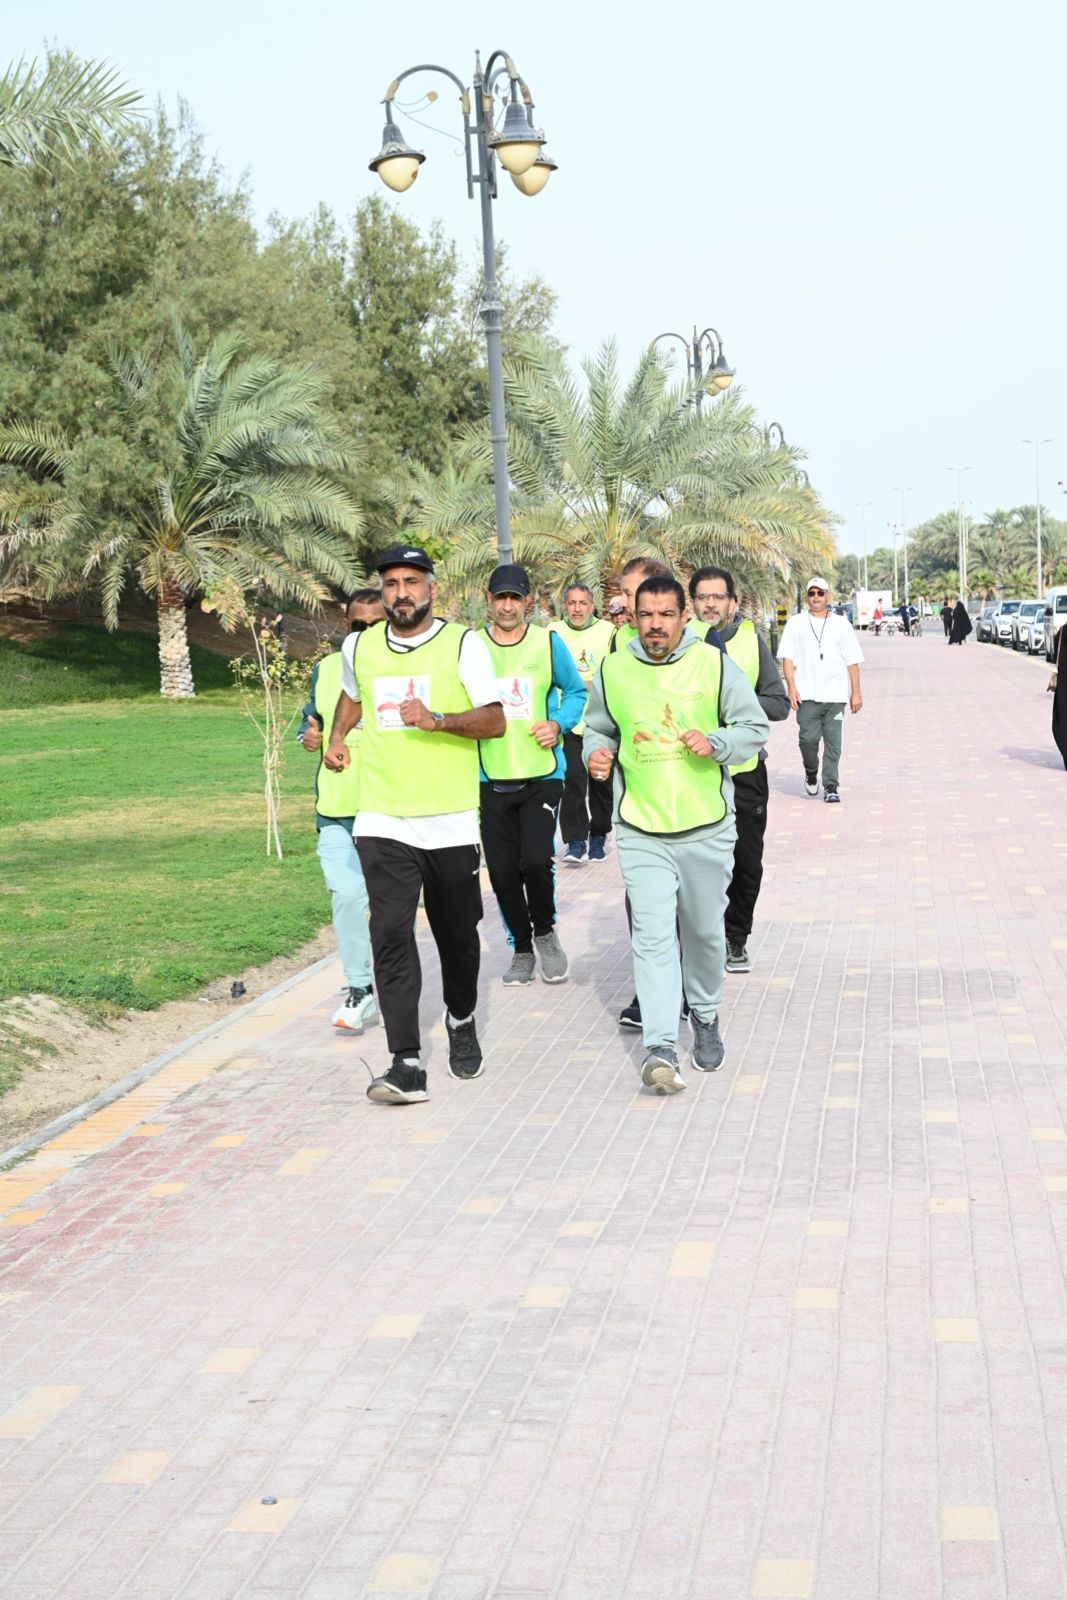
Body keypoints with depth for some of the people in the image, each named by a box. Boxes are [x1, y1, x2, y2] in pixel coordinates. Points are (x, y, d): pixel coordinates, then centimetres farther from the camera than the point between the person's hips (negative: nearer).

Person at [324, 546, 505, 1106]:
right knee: (391, 935, -11)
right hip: (383, 822, 2)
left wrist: (436, 720, -22)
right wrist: (337, 738, 15)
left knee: (457, 934, 12)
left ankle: (461, 1020, 40)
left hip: (451, 822, -1)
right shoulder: (359, 648, 9)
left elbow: (495, 721, -8)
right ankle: (406, 1065, -12)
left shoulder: (463, 644, -2)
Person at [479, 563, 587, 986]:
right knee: (502, 871, 4)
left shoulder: (548, 643, 0)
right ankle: (522, 948, 25)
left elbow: (575, 692, 9)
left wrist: (559, 723, -8)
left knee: (535, 860, -16)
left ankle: (545, 931, 12)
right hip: (490, 778, 2)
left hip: (542, 774, -2)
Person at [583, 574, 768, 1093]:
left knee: (704, 932, 15)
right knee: (652, 937, -10)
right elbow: (597, 728, 18)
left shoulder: (715, 665, -1)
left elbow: (755, 728, 4)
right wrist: (596, 753, -4)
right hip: (641, 831, 0)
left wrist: (715, 744, -15)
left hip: (707, 827, 0)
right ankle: (660, 1048, -14)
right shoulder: (612, 671, 3)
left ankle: (705, 1017, 38)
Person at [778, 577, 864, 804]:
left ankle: (830, 786, 5)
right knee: (808, 738, -7)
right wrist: (791, 687, -8)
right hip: (807, 695, -1)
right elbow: (787, 658, 4)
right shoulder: (796, 623, 9)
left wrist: (856, 692, 3)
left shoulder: (841, 625, 10)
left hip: (836, 695, 1)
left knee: (833, 742, -1)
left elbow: (852, 661, 9)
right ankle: (811, 772, 20)